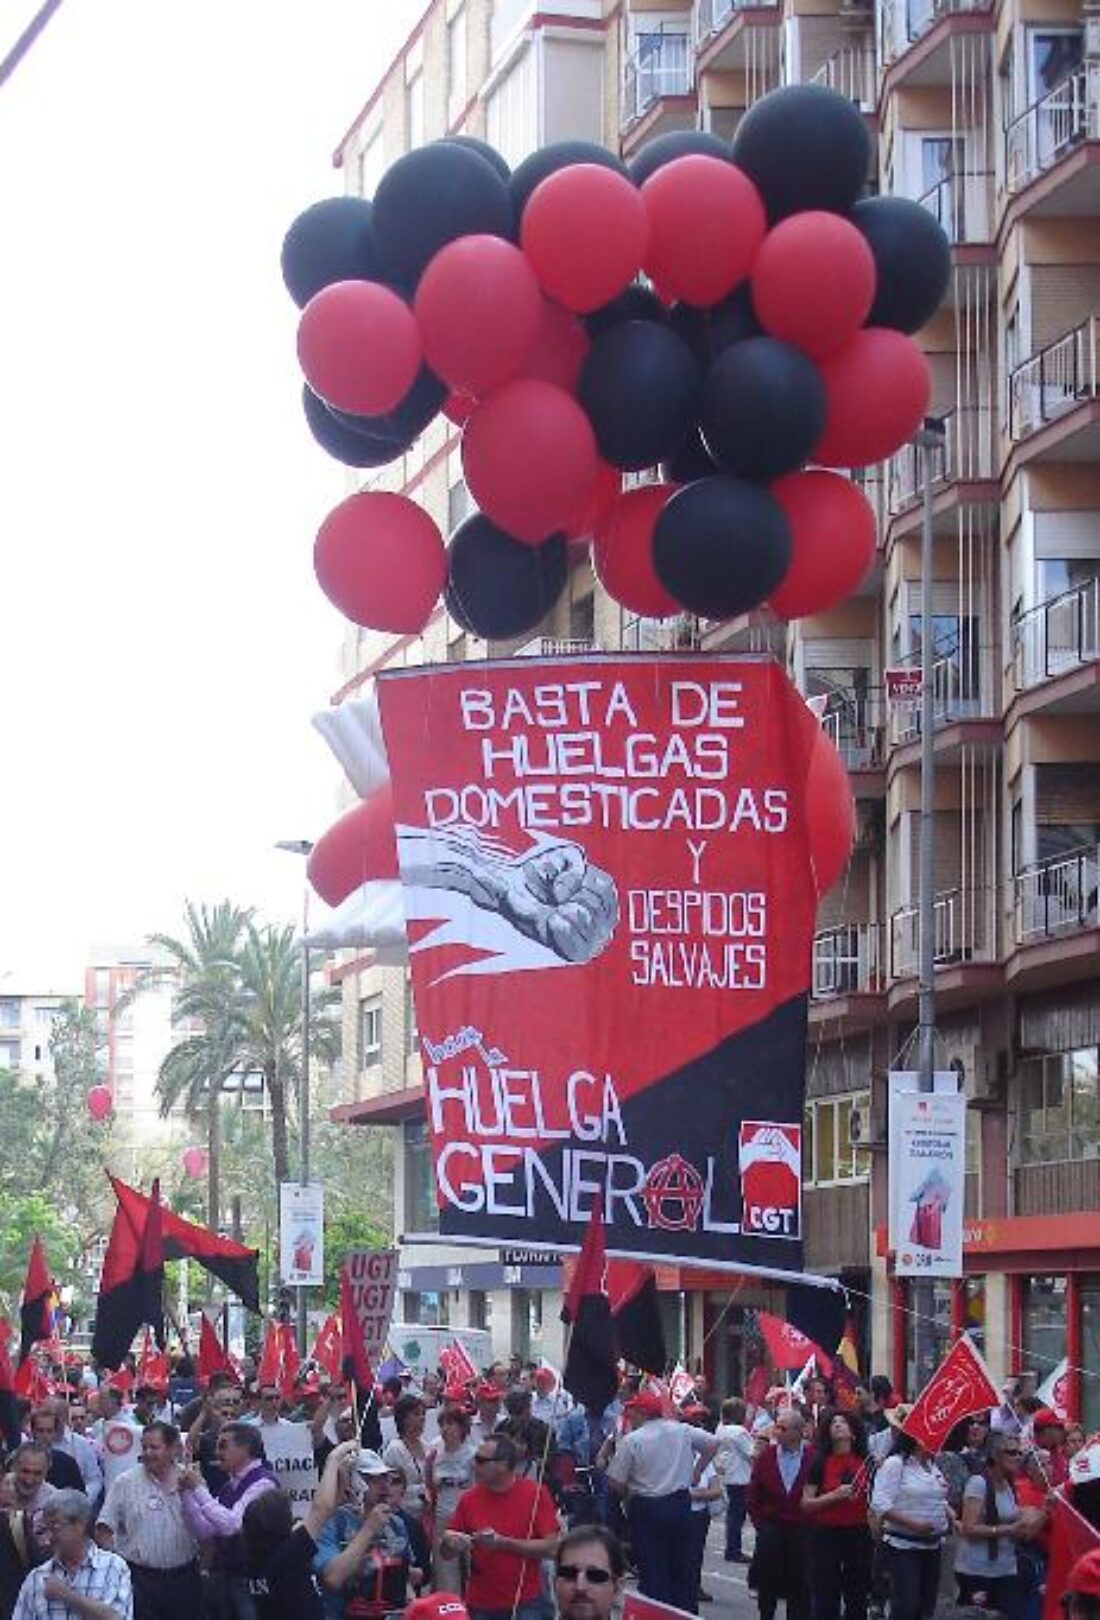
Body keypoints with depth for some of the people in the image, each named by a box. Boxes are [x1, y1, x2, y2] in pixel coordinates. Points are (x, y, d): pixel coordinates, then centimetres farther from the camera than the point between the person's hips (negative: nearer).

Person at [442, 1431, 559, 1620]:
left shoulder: (535, 1494, -5)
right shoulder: (469, 1498, 4)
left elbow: (551, 1546, -9)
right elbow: (449, 1553, 9)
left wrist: (503, 1543, -18)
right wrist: (452, 1545, -15)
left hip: (524, 1604, -3)